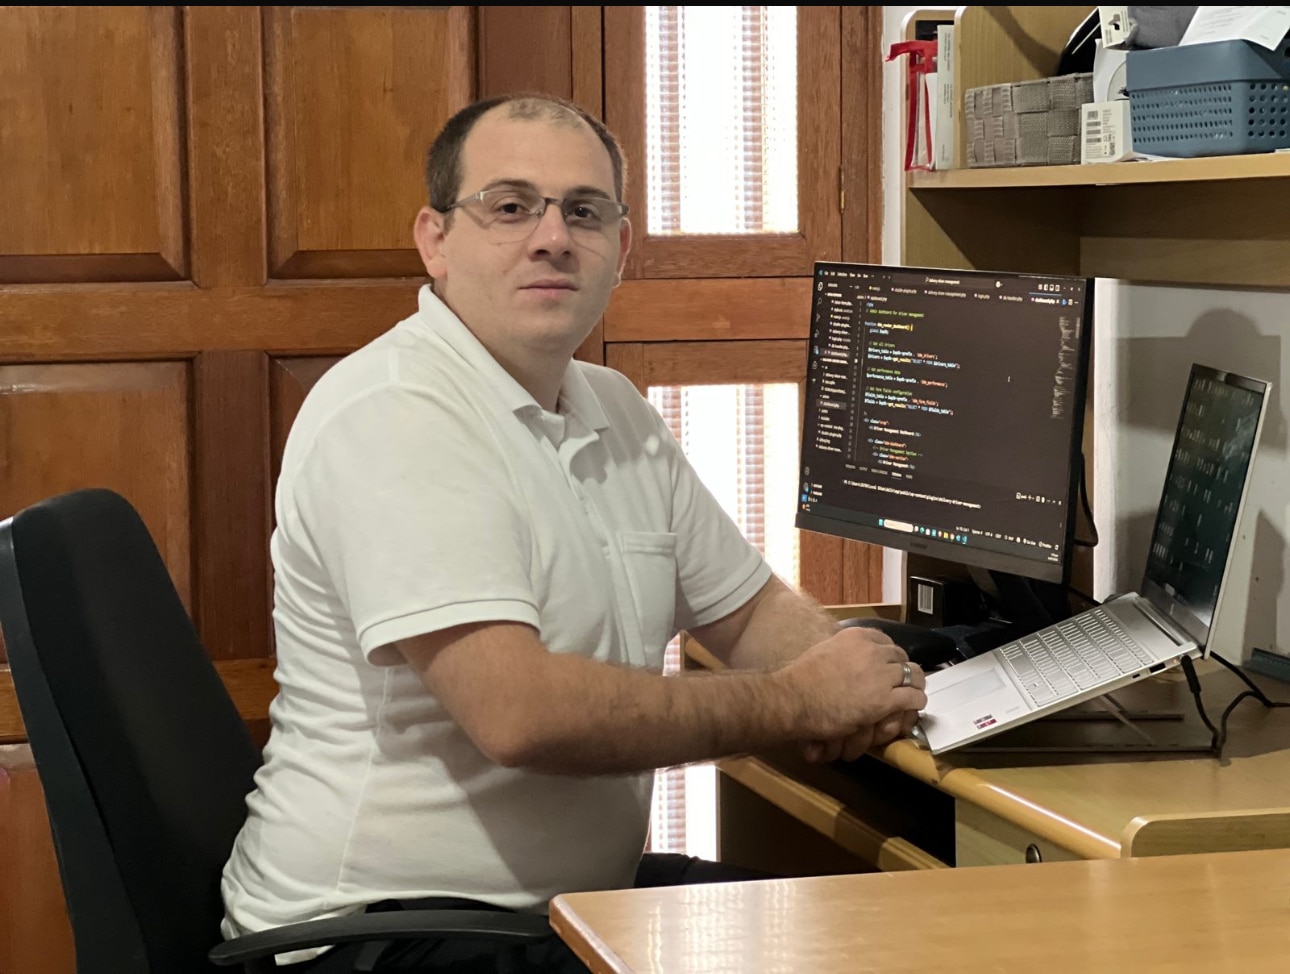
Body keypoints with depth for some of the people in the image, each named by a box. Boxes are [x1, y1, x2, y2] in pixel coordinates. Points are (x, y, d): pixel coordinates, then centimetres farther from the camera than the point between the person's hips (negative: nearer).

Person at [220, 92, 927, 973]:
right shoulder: (393, 415, -18)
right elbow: (520, 712, -27)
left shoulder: (615, 412, 11)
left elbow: (753, 612, 22)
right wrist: (797, 702, -16)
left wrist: (855, 682, -3)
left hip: (582, 894, 9)